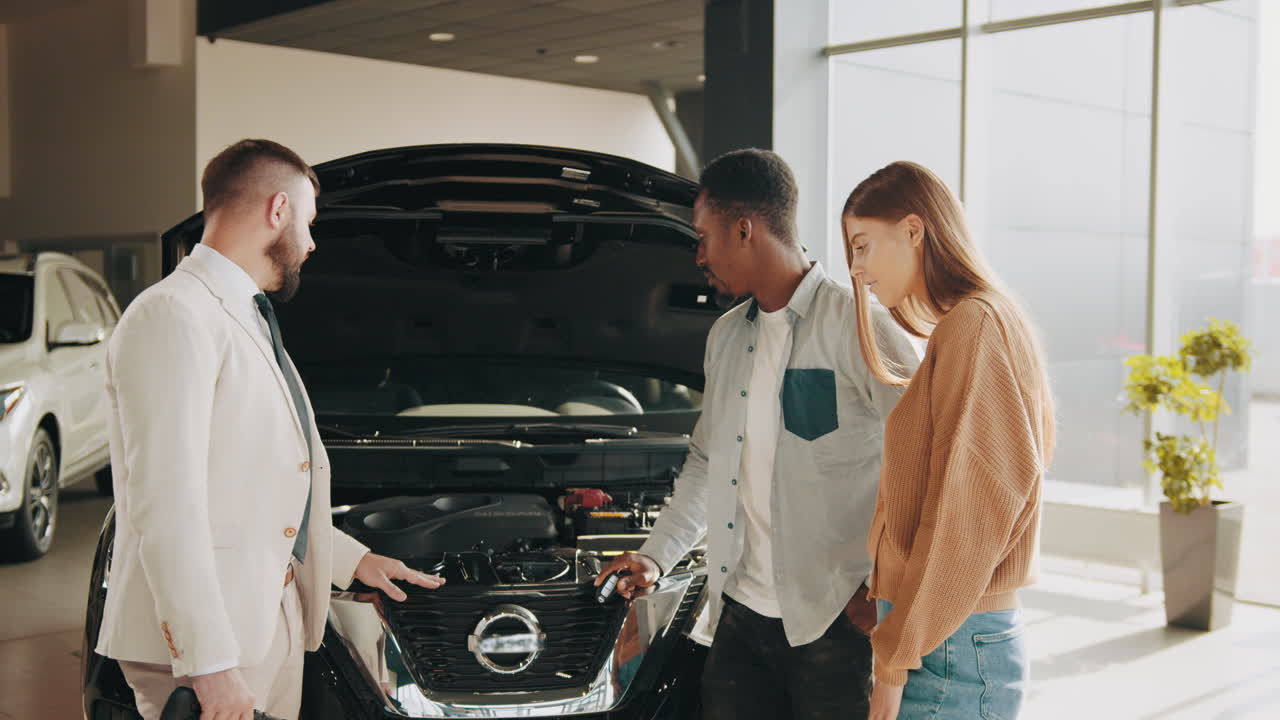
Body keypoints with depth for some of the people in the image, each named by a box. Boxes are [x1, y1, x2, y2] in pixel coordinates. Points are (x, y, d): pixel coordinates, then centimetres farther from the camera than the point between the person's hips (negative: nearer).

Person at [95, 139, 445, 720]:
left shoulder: (249, 320, 20)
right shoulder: (172, 316, -13)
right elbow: (165, 505, -20)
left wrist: (353, 560, 24)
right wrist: (211, 664, -23)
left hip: (275, 622, 9)